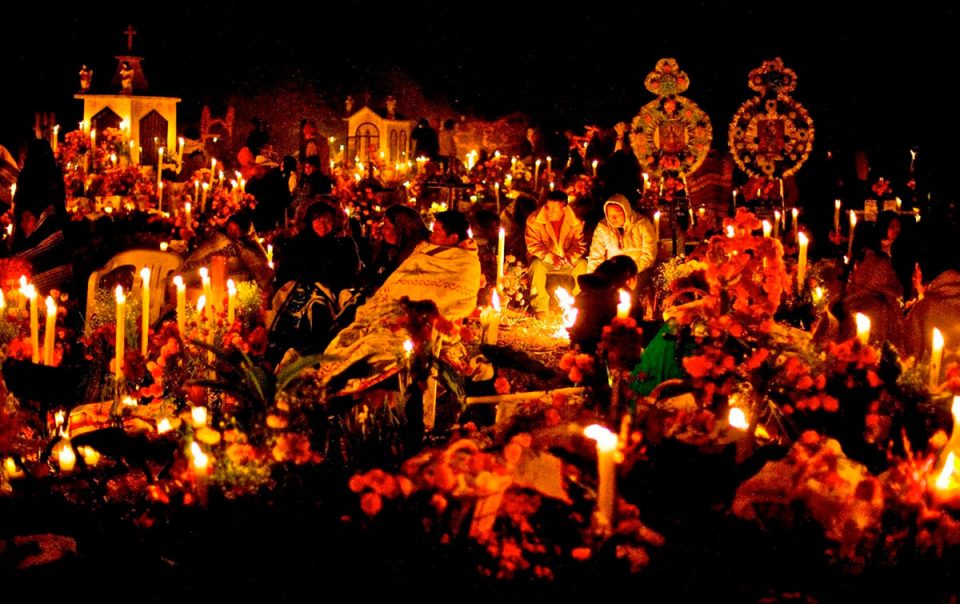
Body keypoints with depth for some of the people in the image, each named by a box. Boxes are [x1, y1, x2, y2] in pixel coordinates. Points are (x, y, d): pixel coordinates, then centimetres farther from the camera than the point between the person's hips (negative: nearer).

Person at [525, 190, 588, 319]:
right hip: (543, 260, -2)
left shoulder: (576, 222, -10)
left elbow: (579, 245, -8)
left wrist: (569, 257, -30)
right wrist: (550, 257, -30)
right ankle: (540, 310, -26)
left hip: (568, 261, 2)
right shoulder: (534, 220, -14)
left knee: (582, 264, -27)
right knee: (537, 266, -36)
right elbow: (533, 245, -15)